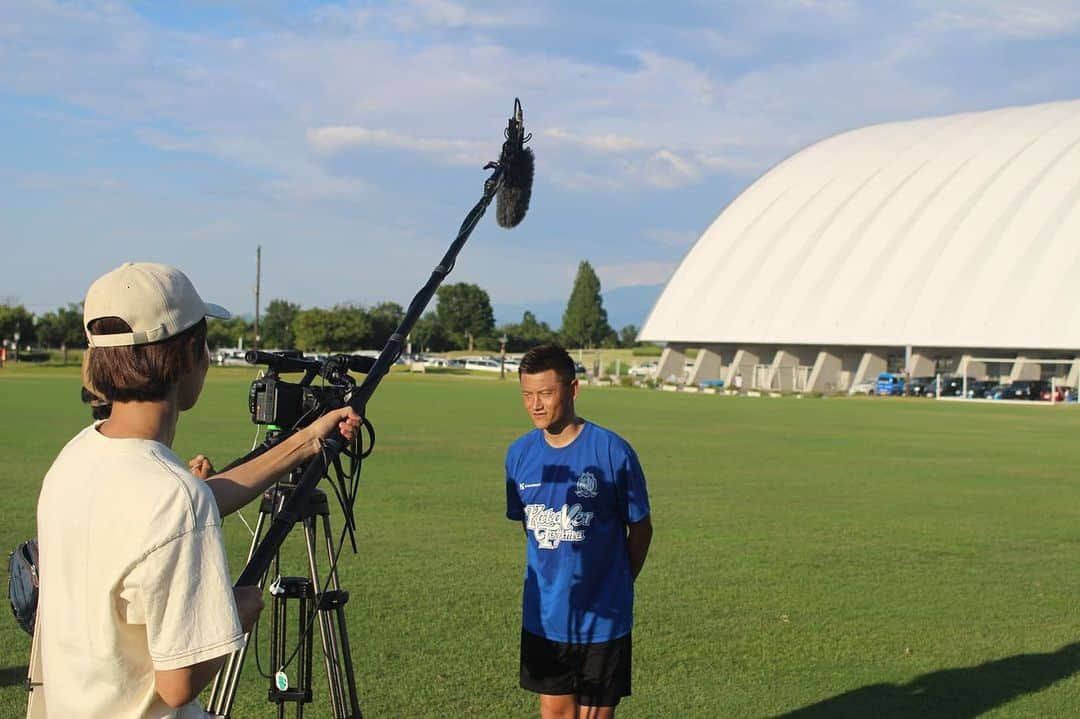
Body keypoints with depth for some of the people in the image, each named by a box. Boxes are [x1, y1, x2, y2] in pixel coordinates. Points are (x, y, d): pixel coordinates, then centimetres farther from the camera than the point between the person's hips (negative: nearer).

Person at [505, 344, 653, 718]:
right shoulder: (519, 454, -1)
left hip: (602, 618, -4)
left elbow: (641, 527, -3)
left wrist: (616, 585, 4)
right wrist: (552, 576, 9)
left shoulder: (612, 451, -15)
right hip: (543, 617, 4)